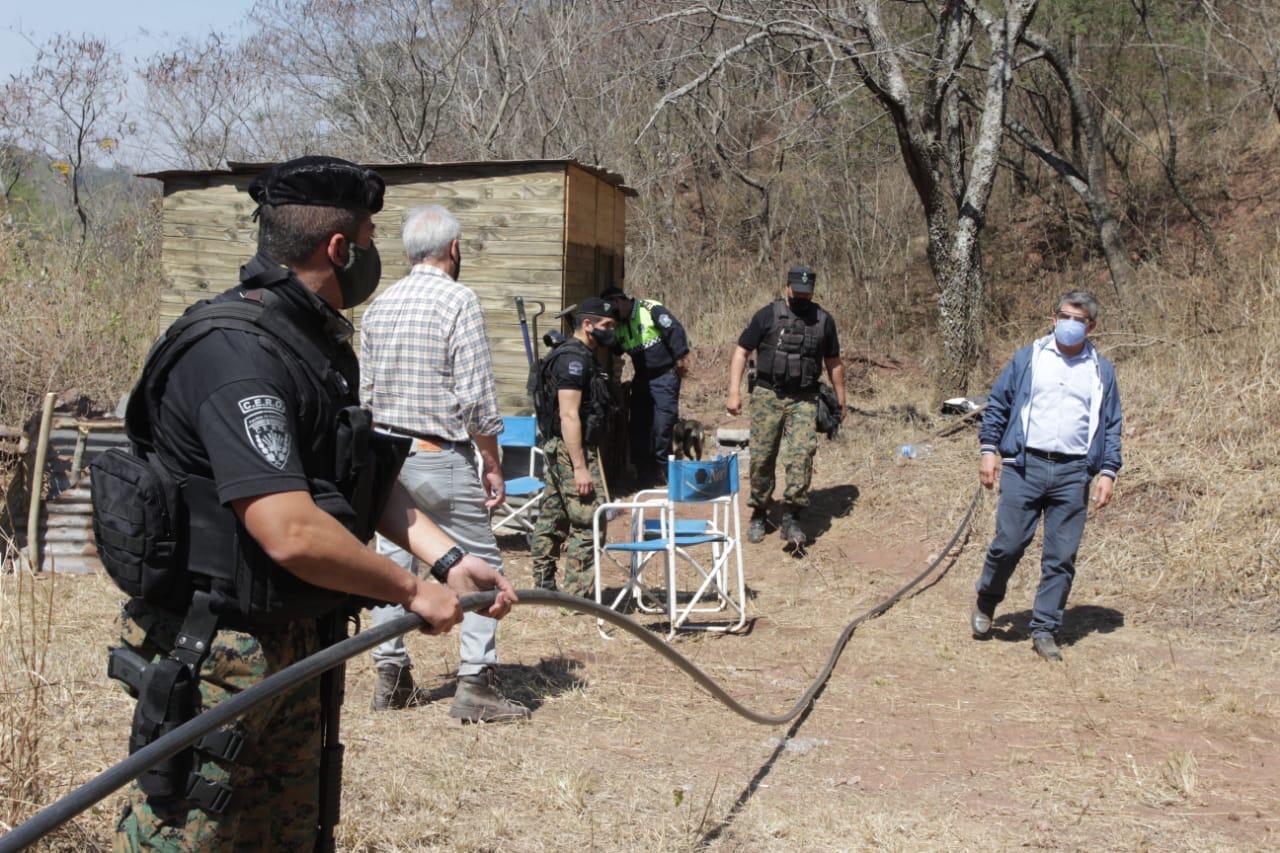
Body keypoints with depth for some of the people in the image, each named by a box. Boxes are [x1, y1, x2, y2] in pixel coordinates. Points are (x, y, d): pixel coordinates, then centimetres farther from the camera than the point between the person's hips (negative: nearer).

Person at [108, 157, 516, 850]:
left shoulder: (317, 343, 11)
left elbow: (367, 477, 15)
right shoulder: (238, 353, -23)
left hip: (290, 643, 10)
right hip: (215, 654, -10)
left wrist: (449, 559, 2)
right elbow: (292, 533, -31)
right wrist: (413, 592, -17)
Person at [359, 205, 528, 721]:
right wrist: (492, 462, -6)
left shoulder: (380, 305, 9)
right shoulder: (458, 301, -10)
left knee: (393, 562, 13)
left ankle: (392, 677, 17)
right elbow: (476, 395, -14)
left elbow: (366, 391, 12)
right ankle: (475, 684, -2)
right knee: (481, 564, 1)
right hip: (440, 456, -7)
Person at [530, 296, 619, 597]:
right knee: (588, 523, -9)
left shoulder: (580, 356, 18)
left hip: (556, 448, 11)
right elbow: (569, 416, -22)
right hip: (572, 449, -11)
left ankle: (544, 588, 21)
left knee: (552, 519, 14)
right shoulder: (574, 359, -15)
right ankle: (578, 595, -7)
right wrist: (580, 467, -24)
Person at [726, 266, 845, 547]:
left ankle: (791, 517, -9)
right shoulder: (767, 315, 1)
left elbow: (834, 363, 18)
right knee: (761, 457, 3)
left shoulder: (823, 320, 9)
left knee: (802, 455, -14)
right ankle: (759, 514, 19)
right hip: (768, 396, -1)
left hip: (804, 400, 1)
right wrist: (734, 392, -6)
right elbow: (741, 352, 2)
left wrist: (840, 401, 17)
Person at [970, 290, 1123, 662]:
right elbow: (997, 404, 10)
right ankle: (986, 603, 22)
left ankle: (1045, 630, 12)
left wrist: (1108, 472, 5)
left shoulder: (1102, 371, 12)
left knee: (1062, 557, 2)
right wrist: (988, 449, 1)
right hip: (1024, 466, -2)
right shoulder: (1027, 358, 8)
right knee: (1009, 544, -4)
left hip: (1073, 474, 2)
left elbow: (1112, 425, 14)